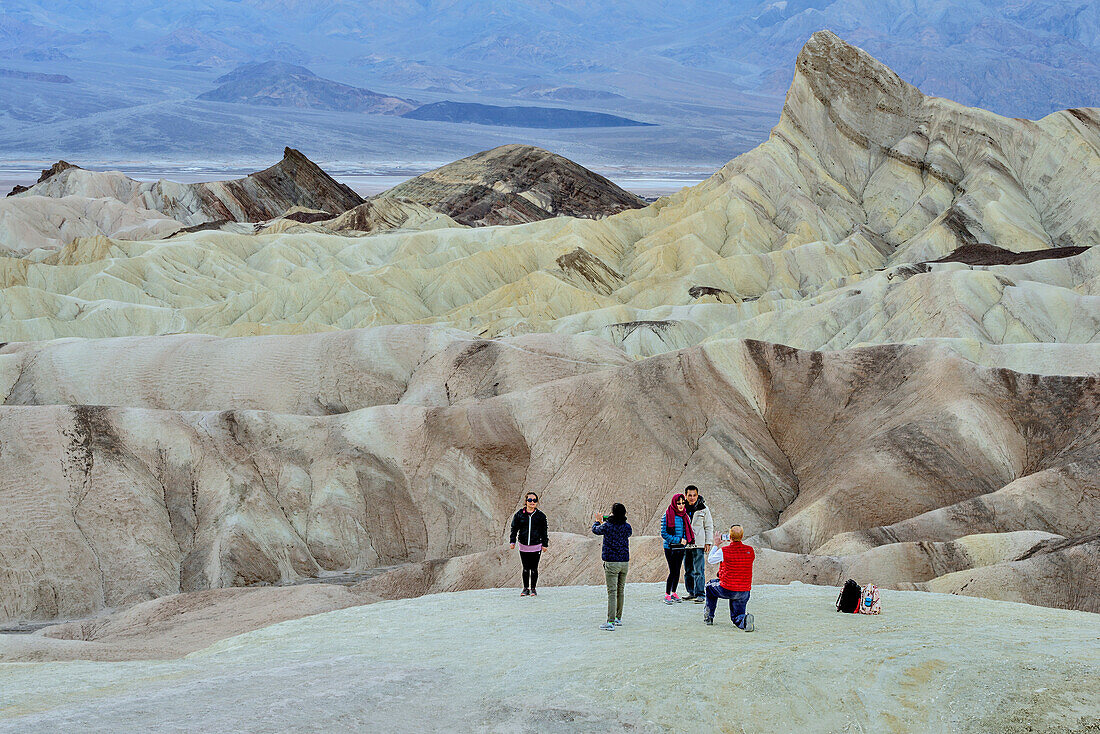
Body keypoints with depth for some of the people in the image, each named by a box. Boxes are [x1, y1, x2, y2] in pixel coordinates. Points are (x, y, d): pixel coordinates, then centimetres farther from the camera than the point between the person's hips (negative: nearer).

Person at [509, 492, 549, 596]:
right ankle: (525, 588, 12)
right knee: (526, 569, 4)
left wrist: (545, 544, 6)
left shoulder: (540, 515, 2)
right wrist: (512, 541, 1)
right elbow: (514, 528, 7)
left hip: (536, 546, 0)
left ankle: (533, 589, 12)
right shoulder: (519, 514, 2)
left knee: (534, 569, 2)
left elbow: (544, 531, 8)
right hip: (523, 546, 1)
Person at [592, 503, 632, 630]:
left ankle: (610, 622, -12)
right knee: (621, 591, 17)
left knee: (612, 592, -8)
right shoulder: (627, 527, 1)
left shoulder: (607, 526, -10)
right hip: (624, 562, 5)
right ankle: (618, 618, 28)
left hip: (611, 563, -5)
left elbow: (595, 529, 8)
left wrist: (597, 521, 34)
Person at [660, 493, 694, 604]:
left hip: (680, 548, 6)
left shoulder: (684, 516, 8)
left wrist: (685, 541, 1)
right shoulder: (667, 516, -10)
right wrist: (678, 540, -16)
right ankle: (667, 595, 0)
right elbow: (664, 534, -12)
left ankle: (673, 593, 20)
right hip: (670, 548, -6)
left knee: (677, 571, 10)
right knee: (673, 571, -9)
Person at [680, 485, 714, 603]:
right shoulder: (682, 508, 7)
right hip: (685, 544, 4)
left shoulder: (703, 509, -1)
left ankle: (700, 594, -6)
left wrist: (708, 543, -3)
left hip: (699, 544, -4)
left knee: (699, 571, -8)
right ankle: (691, 592, 21)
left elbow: (709, 527, 3)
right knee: (688, 570, 11)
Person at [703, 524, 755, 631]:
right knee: (736, 617, 18)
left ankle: (709, 616, 32)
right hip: (744, 592, 3)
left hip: (727, 590, -3)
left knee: (710, 585, 31)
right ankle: (744, 620, -18)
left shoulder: (723, 551, -13)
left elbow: (710, 560, 6)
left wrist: (716, 546, 20)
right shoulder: (750, 550, -3)